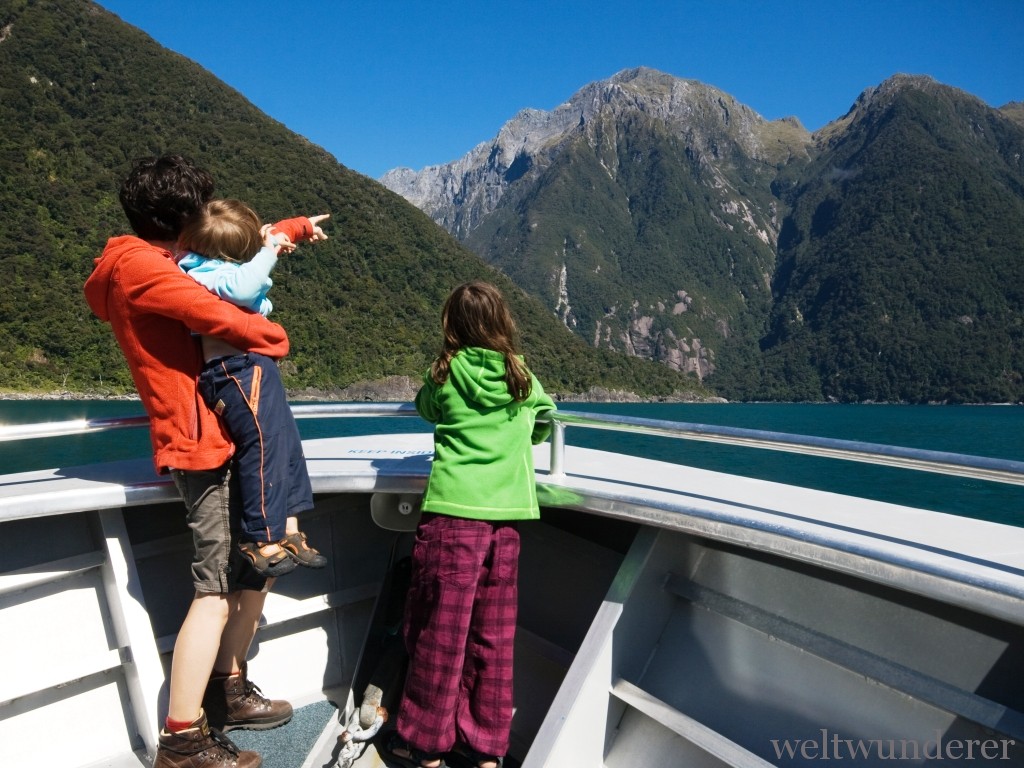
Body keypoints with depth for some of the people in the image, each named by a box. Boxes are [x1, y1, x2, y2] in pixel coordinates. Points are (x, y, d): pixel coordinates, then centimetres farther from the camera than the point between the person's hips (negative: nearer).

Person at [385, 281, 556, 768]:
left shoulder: (448, 370, 0)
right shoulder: (521, 375, 7)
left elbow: (425, 407, 20)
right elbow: (545, 420, 24)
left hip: (454, 508, -3)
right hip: (505, 513, 3)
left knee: (440, 626, 8)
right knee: (493, 632, 13)